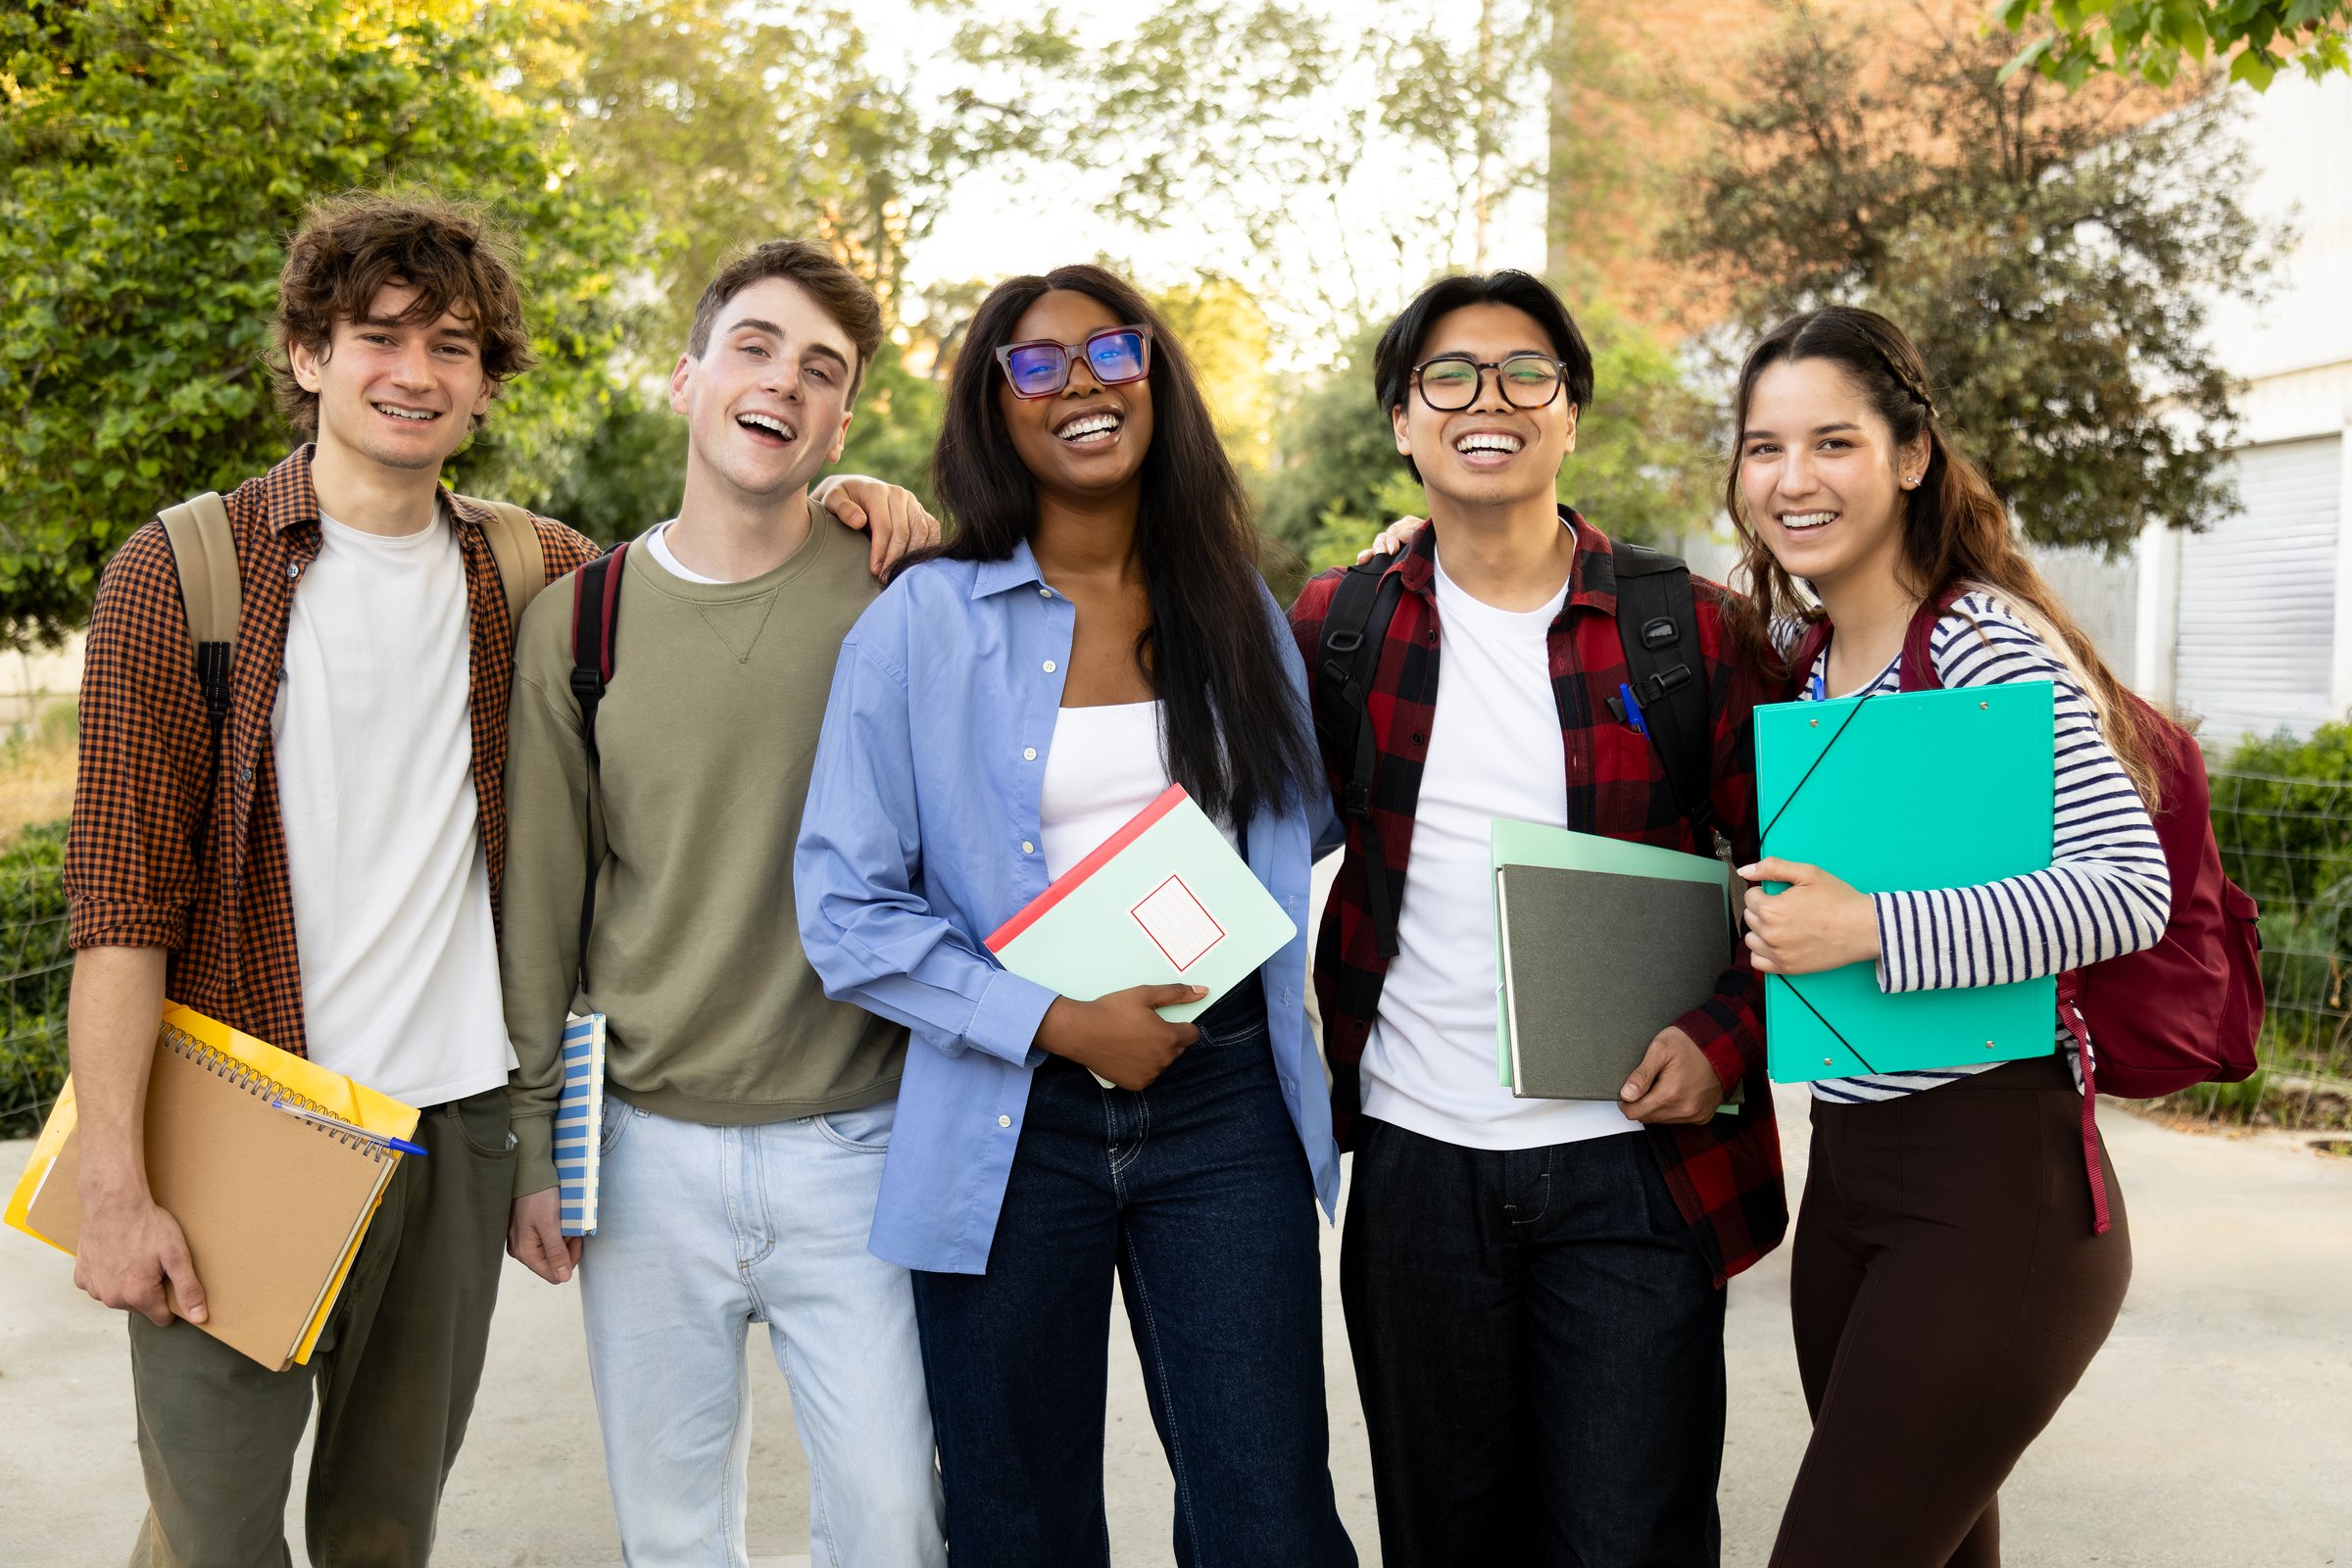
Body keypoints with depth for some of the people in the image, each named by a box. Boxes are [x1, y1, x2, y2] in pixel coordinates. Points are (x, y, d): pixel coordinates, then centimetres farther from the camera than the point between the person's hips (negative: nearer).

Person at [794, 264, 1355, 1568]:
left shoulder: (1239, 614, 9)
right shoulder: (921, 622, -2)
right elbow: (845, 908, -6)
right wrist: (1053, 1019, -14)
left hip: (1224, 1108, 2)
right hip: (1012, 1126, -1)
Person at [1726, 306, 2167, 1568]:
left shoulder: (1988, 646, -13)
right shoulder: (1787, 648, 9)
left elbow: (2130, 889, -21)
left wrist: (1869, 929, -27)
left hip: (1994, 1181, -7)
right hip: (1845, 1173, 8)